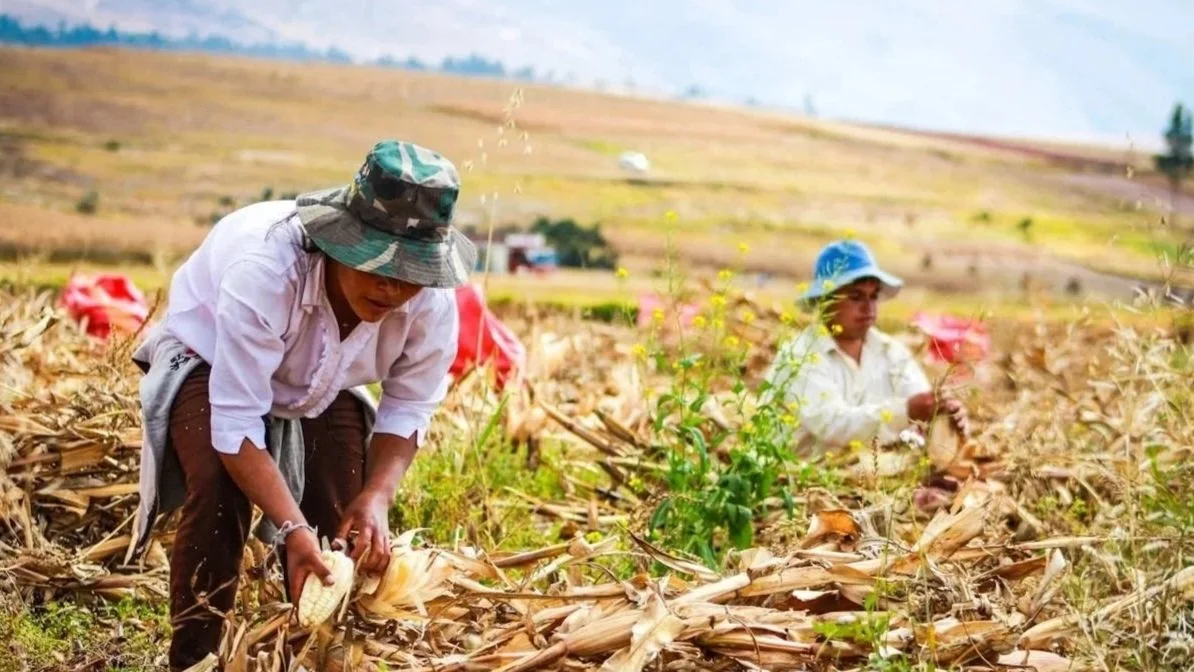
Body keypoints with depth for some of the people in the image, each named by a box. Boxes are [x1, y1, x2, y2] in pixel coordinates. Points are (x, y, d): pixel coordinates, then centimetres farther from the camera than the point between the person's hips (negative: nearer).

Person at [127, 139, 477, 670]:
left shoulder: (432, 300, -29)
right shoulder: (264, 269, -44)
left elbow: (409, 408, -14)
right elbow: (236, 422, -41)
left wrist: (377, 495, -31)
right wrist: (292, 526, -48)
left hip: (323, 388, 4)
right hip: (208, 361, -4)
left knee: (343, 516, -10)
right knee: (219, 488, -28)